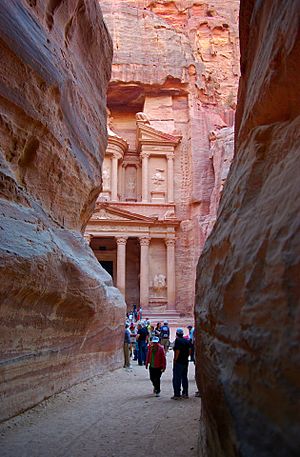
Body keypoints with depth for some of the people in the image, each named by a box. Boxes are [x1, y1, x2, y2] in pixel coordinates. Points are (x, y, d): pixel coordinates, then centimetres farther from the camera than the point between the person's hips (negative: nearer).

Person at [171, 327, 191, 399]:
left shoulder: (177, 341, -14)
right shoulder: (187, 341, 8)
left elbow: (177, 352, -19)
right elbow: (189, 351, 10)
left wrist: (174, 360, -12)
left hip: (178, 362, -7)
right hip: (185, 362, 7)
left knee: (177, 378, -2)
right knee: (184, 378, 16)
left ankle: (177, 394, -3)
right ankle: (185, 394, 20)